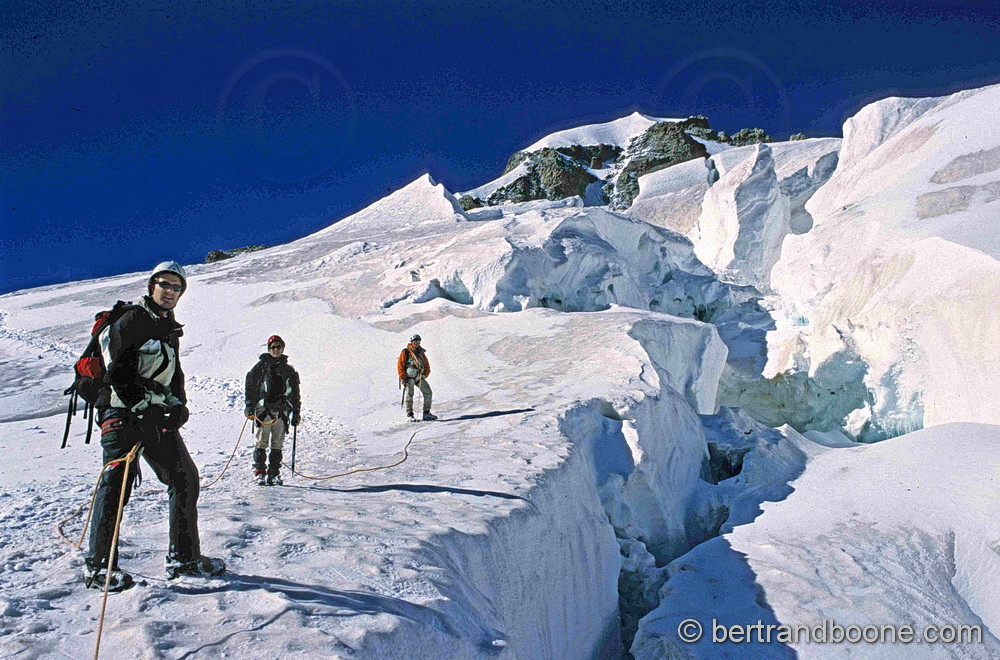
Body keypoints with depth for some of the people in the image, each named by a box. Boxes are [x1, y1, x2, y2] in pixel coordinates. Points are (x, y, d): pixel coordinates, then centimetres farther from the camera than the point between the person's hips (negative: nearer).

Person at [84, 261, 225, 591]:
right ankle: (98, 565, 1)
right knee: (116, 484, -10)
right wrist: (142, 406, -20)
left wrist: (177, 405, 8)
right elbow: (117, 371, -13)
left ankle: (183, 557, 12)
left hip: (157, 415, 8)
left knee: (185, 478, 5)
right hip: (124, 414, -8)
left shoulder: (170, 329, 20)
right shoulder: (131, 321, -5)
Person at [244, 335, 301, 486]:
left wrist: (296, 412, 13)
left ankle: (274, 473, 7)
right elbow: (250, 386, 4)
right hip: (264, 409, -2)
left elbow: (294, 392, 17)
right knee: (262, 442, -5)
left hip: (282, 411, 3)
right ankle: (259, 472, -1)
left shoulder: (288, 370, 14)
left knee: (277, 444, 2)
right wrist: (249, 407, -4)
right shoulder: (261, 366, 5)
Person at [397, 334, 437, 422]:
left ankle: (426, 413, 6)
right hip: (409, 376, -5)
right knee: (409, 394, -12)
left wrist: (424, 375, 5)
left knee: (428, 392, -2)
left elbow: (427, 366, 20)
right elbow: (400, 365, -2)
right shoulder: (406, 352, 2)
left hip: (419, 377, 5)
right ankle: (409, 414, -7)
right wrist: (402, 378, -7)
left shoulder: (421, 353, 16)